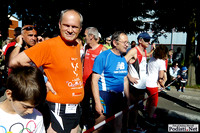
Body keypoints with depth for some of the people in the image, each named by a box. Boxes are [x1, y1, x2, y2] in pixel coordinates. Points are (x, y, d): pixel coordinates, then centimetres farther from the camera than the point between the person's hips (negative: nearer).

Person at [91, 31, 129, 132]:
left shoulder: (123, 59, 9)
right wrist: (97, 102, -21)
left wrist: (128, 98, 16)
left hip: (118, 96, 7)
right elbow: (94, 80, -16)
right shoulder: (103, 56, -13)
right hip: (104, 95, -7)